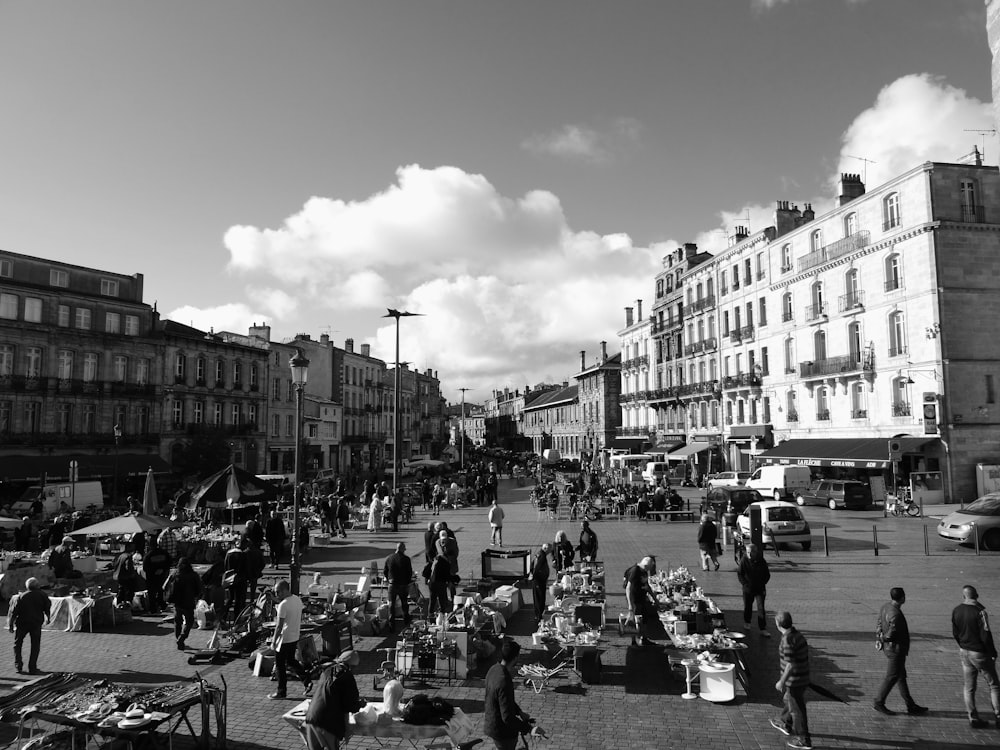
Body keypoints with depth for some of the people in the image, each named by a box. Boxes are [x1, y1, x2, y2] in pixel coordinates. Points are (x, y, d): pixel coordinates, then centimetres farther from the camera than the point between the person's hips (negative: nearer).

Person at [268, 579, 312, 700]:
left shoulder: (283, 605, -22)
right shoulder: (298, 600, 3)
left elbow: (279, 625, -20)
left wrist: (274, 641, -12)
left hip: (284, 639, -8)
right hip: (295, 637, 8)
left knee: (280, 665, 6)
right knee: (291, 660, 22)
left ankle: (281, 692, 15)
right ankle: (307, 681, 16)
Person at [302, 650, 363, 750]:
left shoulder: (327, 671, 11)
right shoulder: (347, 676, -8)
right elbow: (350, 707, -8)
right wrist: (360, 703, 15)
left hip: (311, 719, 6)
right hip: (330, 722, -6)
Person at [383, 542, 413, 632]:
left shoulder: (389, 558, -3)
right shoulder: (406, 559, -10)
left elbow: (384, 571, 5)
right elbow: (410, 572, -6)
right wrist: (408, 581, 10)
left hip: (392, 584, 1)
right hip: (403, 584, -1)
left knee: (391, 605, 8)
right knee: (404, 604, 17)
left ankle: (391, 626, 6)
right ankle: (406, 624, 25)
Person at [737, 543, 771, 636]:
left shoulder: (762, 561, -9)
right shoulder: (744, 561, -10)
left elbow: (767, 575, 3)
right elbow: (739, 573, -3)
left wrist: (763, 583, -9)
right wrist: (745, 584, -12)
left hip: (760, 588, -1)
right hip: (748, 589, 1)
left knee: (761, 609, -4)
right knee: (748, 606, 16)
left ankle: (763, 629, 2)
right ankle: (746, 623, 40)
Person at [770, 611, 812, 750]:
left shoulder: (788, 640, -26)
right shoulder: (798, 635, 2)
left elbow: (790, 664, -26)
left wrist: (781, 681, -16)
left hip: (794, 680, -9)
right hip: (802, 678, 9)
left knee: (797, 710, 6)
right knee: (788, 699, 27)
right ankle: (785, 724, 46)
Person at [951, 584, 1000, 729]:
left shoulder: (956, 611, -1)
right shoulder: (980, 612, -19)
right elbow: (986, 636, -19)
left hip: (964, 652, 5)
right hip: (980, 654, -5)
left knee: (969, 687, 12)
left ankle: (973, 718, 16)